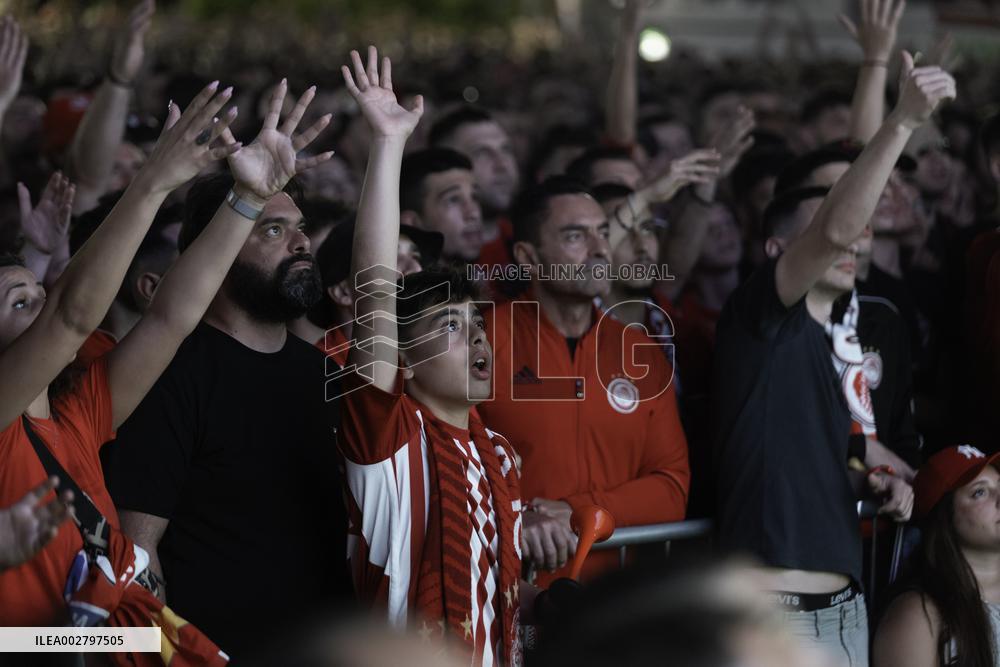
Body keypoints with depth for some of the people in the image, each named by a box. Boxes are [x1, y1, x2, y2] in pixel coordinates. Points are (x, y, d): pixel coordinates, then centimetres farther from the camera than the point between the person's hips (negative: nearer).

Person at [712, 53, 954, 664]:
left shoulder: (837, 346, 19)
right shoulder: (760, 320, -5)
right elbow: (834, 229, -23)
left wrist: (868, 482, 10)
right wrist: (904, 121, -28)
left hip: (844, 607, 9)